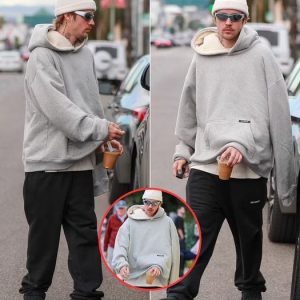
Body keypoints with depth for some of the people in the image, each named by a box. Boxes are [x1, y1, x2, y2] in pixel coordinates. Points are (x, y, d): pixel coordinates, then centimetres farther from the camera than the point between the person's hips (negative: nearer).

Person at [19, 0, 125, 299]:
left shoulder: (85, 55, 9)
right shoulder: (42, 57, -13)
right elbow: (58, 109, -20)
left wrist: (103, 138, 0)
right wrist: (101, 130, -18)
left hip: (80, 159, 6)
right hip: (47, 159, -6)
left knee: (84, 229, 5)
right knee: (45, 229, 3)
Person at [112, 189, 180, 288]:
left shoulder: (167, 223, 5)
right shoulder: (131, 222, 5)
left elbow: (168, 251, 0)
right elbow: (120, 246, -4)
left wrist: (159, 266, -19)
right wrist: (122, 264, -24)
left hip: (156, 280, -1)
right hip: (132, 279, 1)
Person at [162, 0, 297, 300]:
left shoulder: (261, 55, -2)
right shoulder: (201, 57, 9)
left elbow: (275, 110, -8)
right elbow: (190, 109, 18)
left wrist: (242, 145, -17)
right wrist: (183, 150, 17)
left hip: (249, 166, -2)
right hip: (205, 163, 2)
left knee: (248, 235, 12)